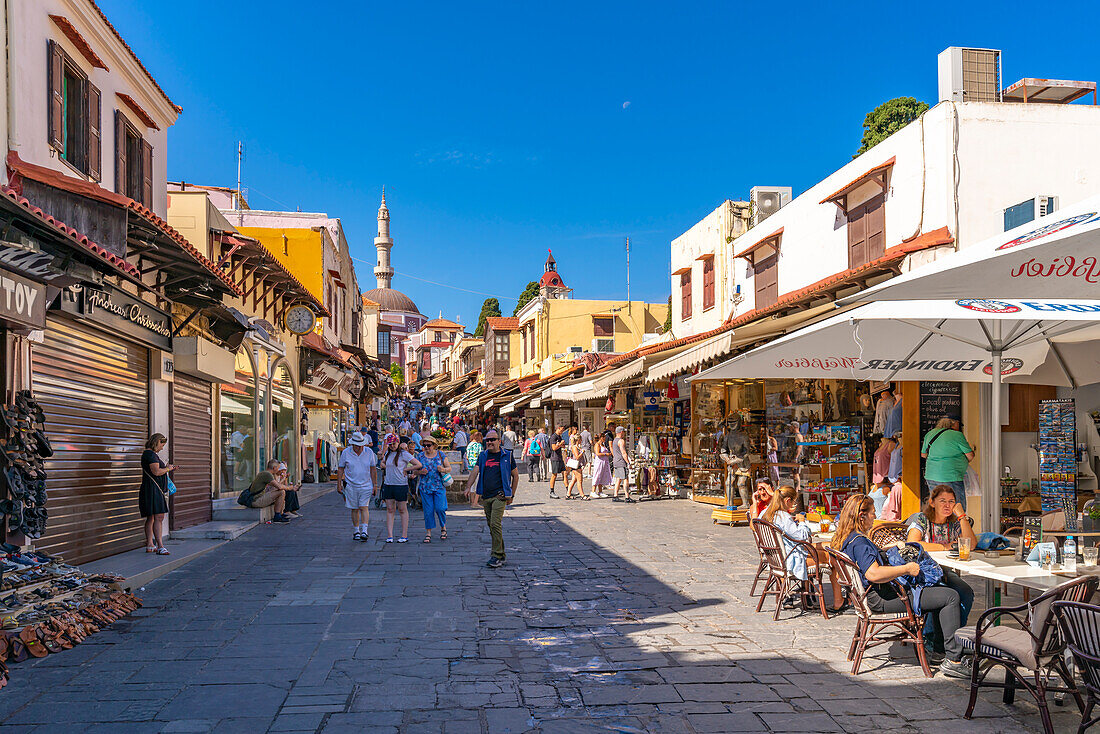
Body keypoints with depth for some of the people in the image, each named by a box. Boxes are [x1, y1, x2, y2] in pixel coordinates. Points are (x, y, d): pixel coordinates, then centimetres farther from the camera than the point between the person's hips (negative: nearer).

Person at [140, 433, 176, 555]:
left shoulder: (153, 454, 21)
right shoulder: (150, 454, -12)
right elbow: (156, 472, -21)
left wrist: (168, 469, 16)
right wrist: (167, 468, -5)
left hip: (156, 490, 11)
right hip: (152, 489, -11)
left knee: (151, 518, 13)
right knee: (158, 517, -16)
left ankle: (150, 545, 17)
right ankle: (160, 547, -20)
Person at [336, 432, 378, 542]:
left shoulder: (369, 452, -1)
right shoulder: (345, 453, -3)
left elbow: (373, 469, 5)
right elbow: (340, 469, 4)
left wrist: (375, 485, 3)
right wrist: (339, 484, 2)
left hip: (366, 485, 0)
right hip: (351, 485, 1)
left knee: (364, 507, -9)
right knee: (354, 509, 7)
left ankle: (364, 531, -11)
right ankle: (356, 531, 19)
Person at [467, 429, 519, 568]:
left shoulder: (507, 456, 2)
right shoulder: (483, 456, 13)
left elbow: (515, 475, 8)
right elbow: (475, 471, 4)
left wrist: (512, 495, 6)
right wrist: (468, 487, -9)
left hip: (500, 496, -5)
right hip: (486, 496, 5)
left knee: (495, 524, -15)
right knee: (491, 525, 9)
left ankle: (497, 557, -11)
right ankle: (502, 554, 20)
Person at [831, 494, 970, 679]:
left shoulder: (842, 539, 10)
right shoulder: (858, 541, -22)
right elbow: (873, 574, -33)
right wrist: (907, 569, -22)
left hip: (871, 595, 11)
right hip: (881, 599, -11)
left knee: (939, 591, 24)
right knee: (951, 596, -11)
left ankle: (942, 646, 26)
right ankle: (953, 660, -8)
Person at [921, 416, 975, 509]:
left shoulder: (930, 433, 11)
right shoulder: (957, 435, -7)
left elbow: (923, 454, 20)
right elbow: (970, 456, -2)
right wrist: (965, 463, 18)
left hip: (930, 477, 7)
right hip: (950, 477, -7)